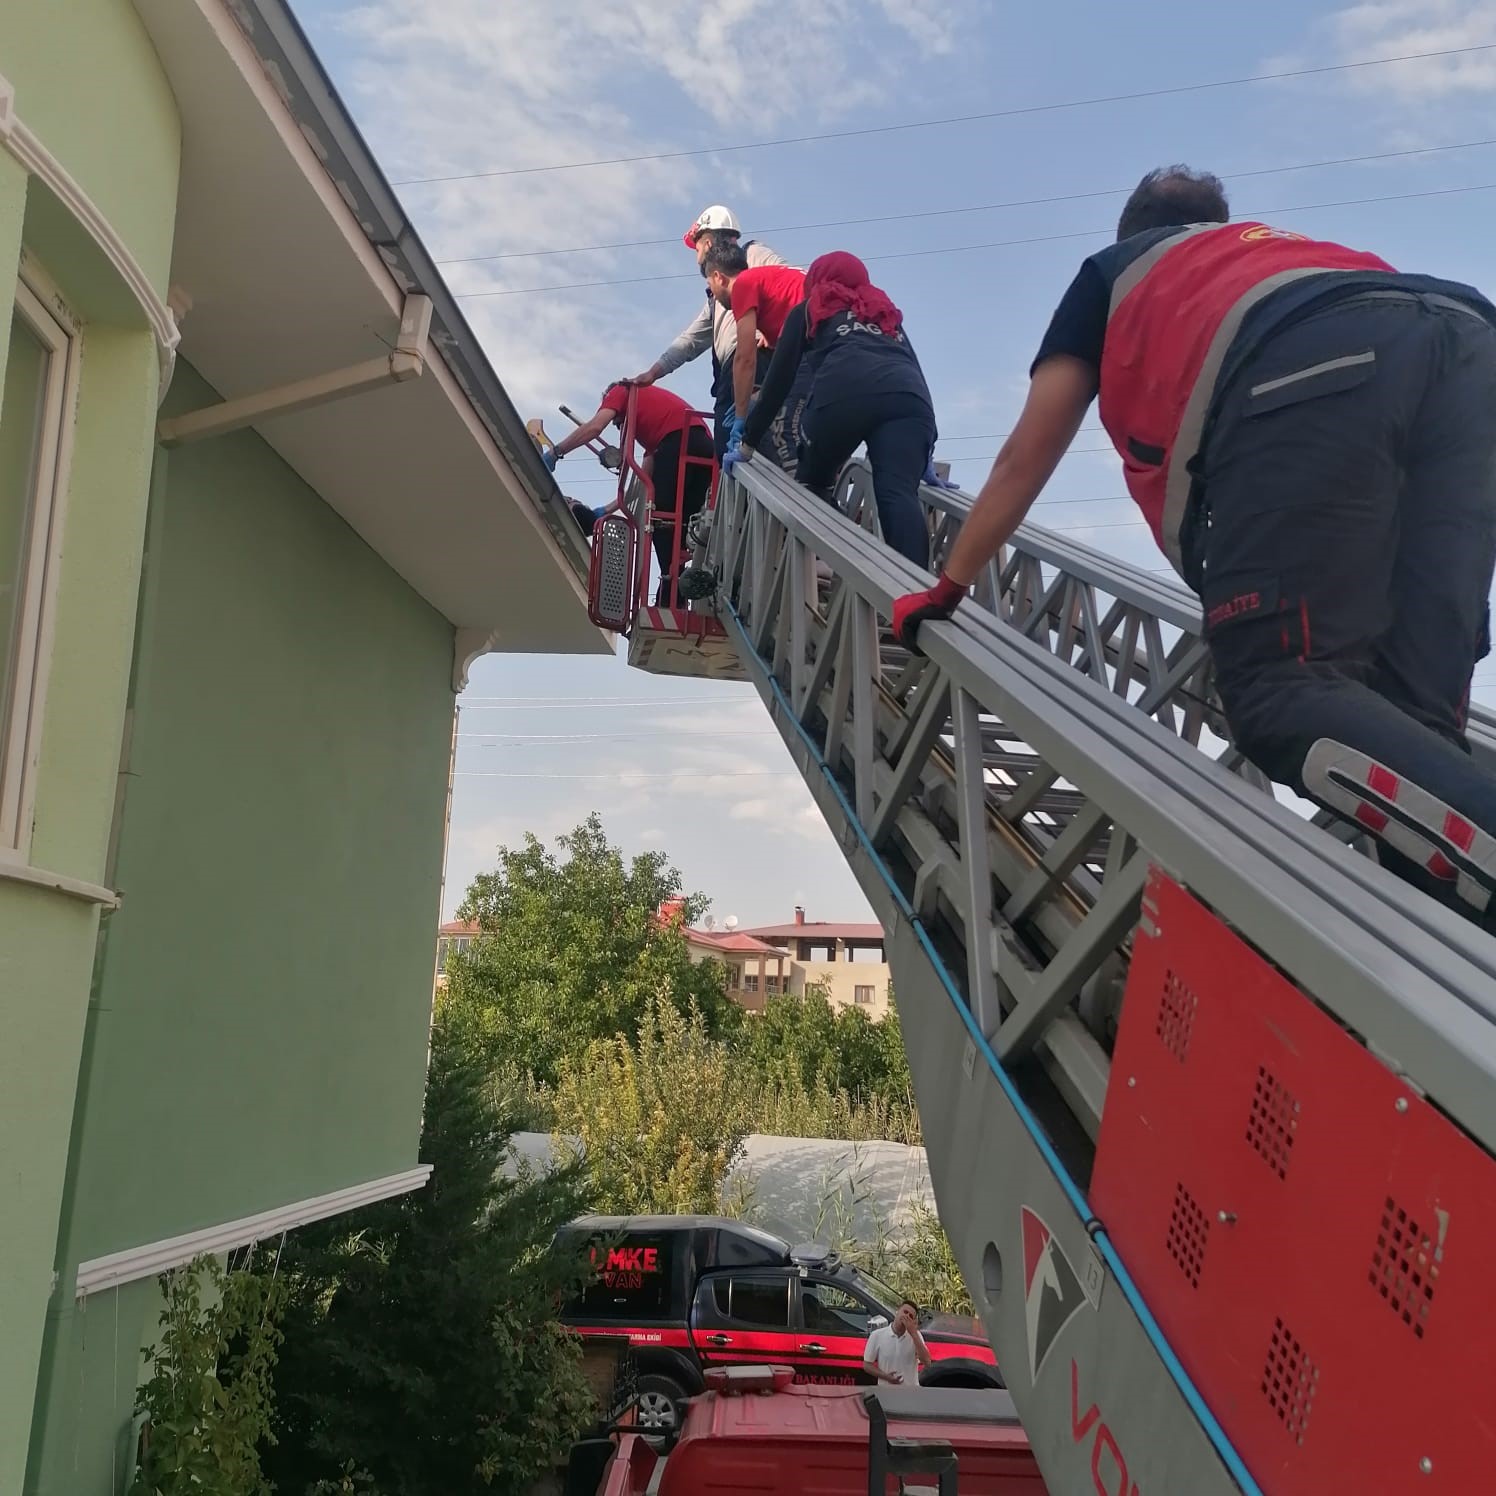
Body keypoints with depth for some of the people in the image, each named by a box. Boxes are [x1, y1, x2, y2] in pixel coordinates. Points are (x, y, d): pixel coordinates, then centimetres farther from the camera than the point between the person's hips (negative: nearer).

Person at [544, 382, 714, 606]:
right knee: (684, 525, 9)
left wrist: (554, 452, 8)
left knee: (660, 519, -5)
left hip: (678, 443, -7)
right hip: (706, 448, 7)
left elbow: (594, 427, 0)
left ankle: (670, 596, -13)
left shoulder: (620, 391, 22)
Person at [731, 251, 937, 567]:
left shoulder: (810, 310, 33)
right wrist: (924, 459, 37)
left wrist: (748, 442, 31)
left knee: (809, 488, 16)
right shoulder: (889, 315, 43)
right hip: (909, 395, 2)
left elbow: (780, 378, 26)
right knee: (898, 495, -14)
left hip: (844, 390, -2)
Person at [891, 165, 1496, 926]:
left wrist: (946, 588, 47)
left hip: (1308, 371, -5)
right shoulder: (1288, 249, 47)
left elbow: (1026, 457, 36)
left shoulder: (1113, 271, 36)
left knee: (1280, 693, -10)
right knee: (1409, 710, -1)